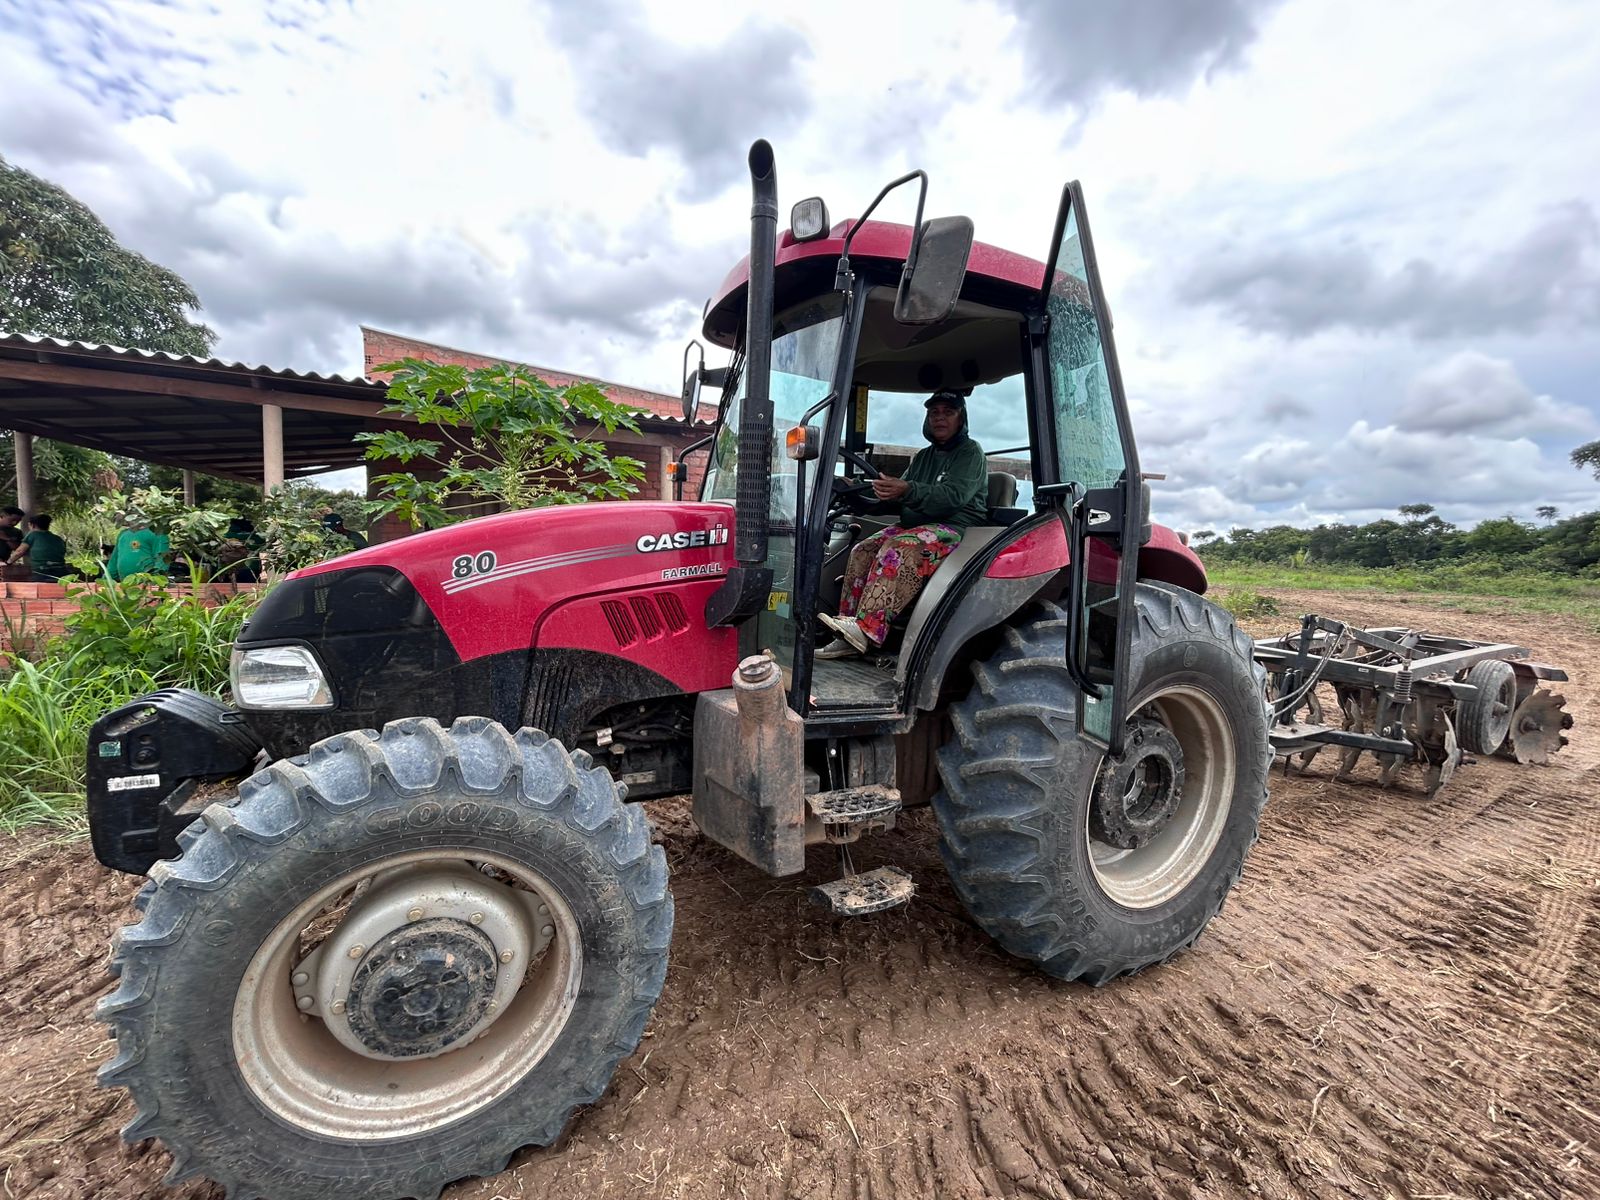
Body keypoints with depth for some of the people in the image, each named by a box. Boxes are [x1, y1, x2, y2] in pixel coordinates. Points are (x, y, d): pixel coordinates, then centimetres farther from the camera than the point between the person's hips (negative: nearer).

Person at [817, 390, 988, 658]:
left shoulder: (970, 453, 0)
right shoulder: (922, 457, 24)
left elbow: (953, 495, -18)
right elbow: (901, 496, 19)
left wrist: (907, 491, -33)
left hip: (957, 530, -7)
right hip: (916, 527, 7)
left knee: (898, 549, -34)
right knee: (863, 551, -15)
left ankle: (866, 630, -42)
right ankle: (849, 638, -21)